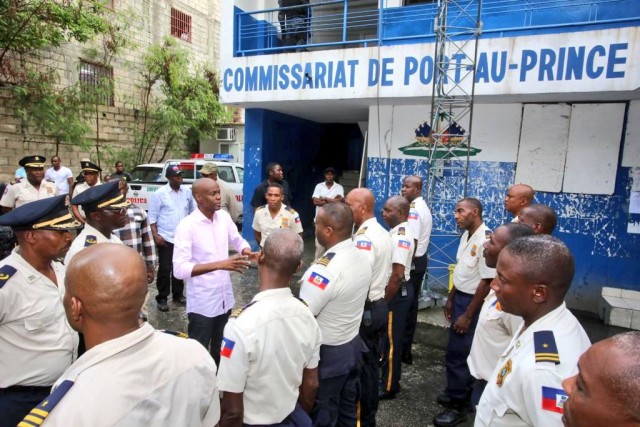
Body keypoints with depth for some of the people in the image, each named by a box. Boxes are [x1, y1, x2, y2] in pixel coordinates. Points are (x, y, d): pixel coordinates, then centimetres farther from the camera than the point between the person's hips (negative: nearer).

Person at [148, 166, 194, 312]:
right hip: (166, 238, -4)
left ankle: (178, 295, 28)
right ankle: (162, 298, 15)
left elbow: (192, 211, 13)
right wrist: (155, 235, -15)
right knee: (165, 269, 1)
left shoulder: (187, 192, 3)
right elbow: (152, 216, -7)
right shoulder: (160, 193, -9)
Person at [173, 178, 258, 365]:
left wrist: (247, 251, -9)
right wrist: (220, 264, -34)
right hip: (202, 303, -6)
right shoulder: (187, 225, -19)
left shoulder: (224, 217, -1)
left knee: (220, 349, 25)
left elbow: (238, 241, 14)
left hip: (225, 298, 6)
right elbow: (179, 269, -26)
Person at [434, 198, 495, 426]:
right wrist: (450, 299, 17)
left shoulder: (486, 240, -24)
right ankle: (458, 392, 39)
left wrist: (468, 315, -18)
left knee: (457, 353, 2)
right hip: (460, 297, 8)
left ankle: (458, 406, 21)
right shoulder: (466, 235, 4)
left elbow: (486, 282, -23)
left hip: (473, 302, -8)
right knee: (458, 350, 20)